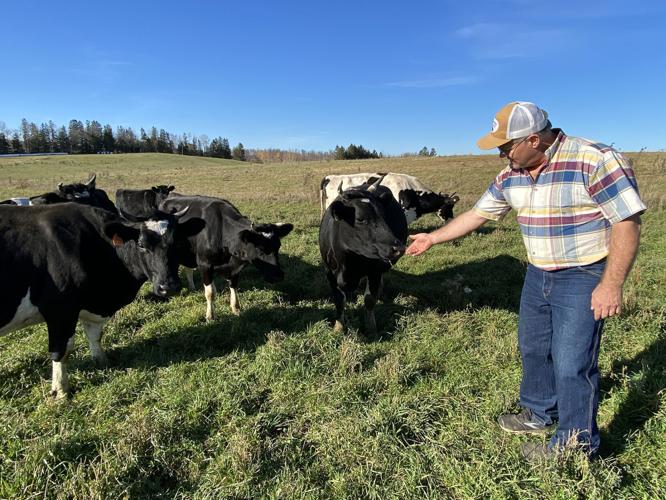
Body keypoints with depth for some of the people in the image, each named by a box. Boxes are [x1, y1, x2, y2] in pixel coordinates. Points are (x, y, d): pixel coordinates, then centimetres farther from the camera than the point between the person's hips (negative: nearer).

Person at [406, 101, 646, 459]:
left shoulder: (595, 161, -20)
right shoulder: (511, 175, 1)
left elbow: (627, 222, -19)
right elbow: (478, 214, 11)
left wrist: (612, 284, -22)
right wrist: (433, 238, 14)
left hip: (584, 278, -7)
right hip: (538, 275, 7)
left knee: (571, 363, -2)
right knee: (533, 349, 18)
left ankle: (575, 444, 20)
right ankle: (540, 414, 41)